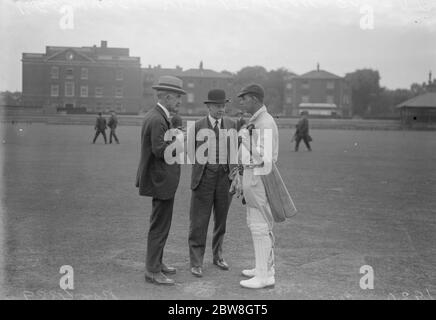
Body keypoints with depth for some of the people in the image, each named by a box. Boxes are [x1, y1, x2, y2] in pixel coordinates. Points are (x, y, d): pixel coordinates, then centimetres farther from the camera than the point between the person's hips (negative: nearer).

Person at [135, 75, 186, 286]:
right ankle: (152, 271, 7)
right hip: (161, 180, -11)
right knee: (159, 227, -2)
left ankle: (156, 263, 33)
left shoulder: (155, 116, 12)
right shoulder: (157, 120, -20)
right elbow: (160, 150, -25)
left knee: (160, 225, 20)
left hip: (161, 179, 11)